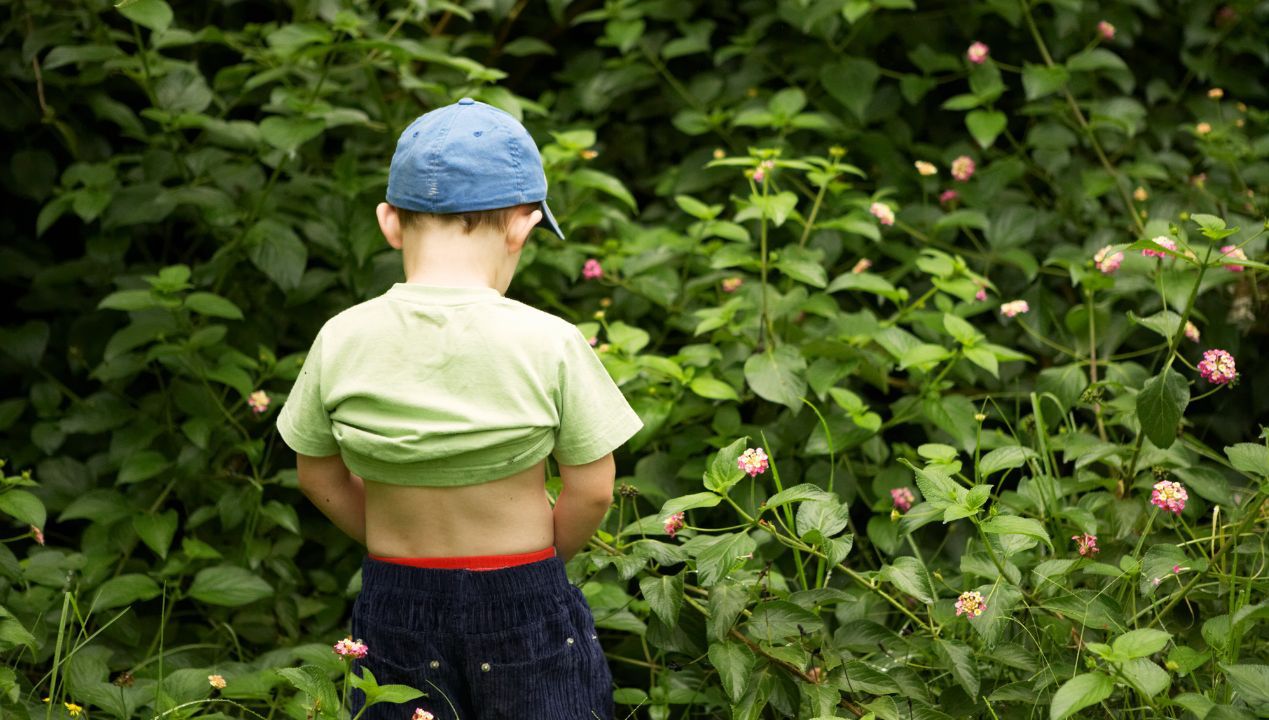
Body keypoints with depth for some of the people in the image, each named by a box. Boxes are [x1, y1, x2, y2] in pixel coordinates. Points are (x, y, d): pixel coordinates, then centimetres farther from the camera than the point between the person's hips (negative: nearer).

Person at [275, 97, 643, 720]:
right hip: (525, 609, -2)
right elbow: (590, 489, -8)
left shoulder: (341, 341, -8)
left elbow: (318, 477, 4)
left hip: (394, 600, 2)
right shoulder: (549, 343, -15)